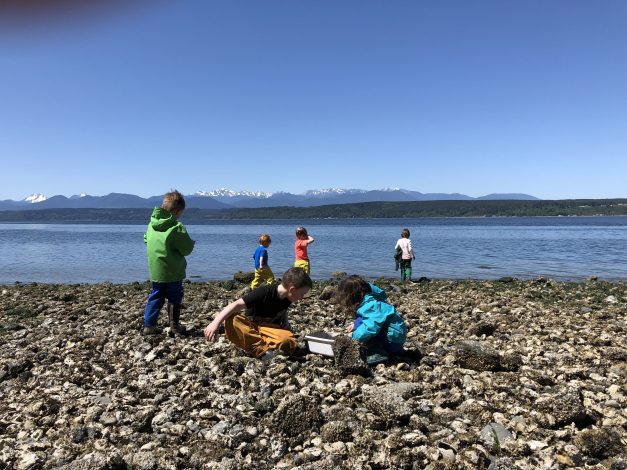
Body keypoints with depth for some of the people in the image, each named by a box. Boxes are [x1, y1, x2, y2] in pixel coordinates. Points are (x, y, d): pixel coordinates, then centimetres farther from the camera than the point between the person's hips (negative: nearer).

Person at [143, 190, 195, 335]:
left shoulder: (152, 224, 1)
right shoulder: (177, 228, -19)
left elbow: (146, 239, 17)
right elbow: (187, 249, -12)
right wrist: (191, 242, 9)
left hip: (155, 270, 6)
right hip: (173, 271, -5)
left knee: (155, 297, 15)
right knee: (175, 298, 10)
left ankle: (149, 325, 15)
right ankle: (174, 325, 17)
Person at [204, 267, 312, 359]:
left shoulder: (287, 298, -4)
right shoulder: (265, 292, -23)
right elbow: (236, 305, -30)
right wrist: (216, 323, -40)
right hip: (250, 326, -3)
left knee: (289, 341, -33)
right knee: (232, 321, -39)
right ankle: (263, 350, -39)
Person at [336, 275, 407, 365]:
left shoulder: (371, 305, -23)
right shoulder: (368, 301, 7)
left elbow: (372, 326, -34)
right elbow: (369, 318, 18)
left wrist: (354, 336, -21)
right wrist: (355, 323, 2)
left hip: (394, 339, -10)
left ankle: (378, 354, -16)